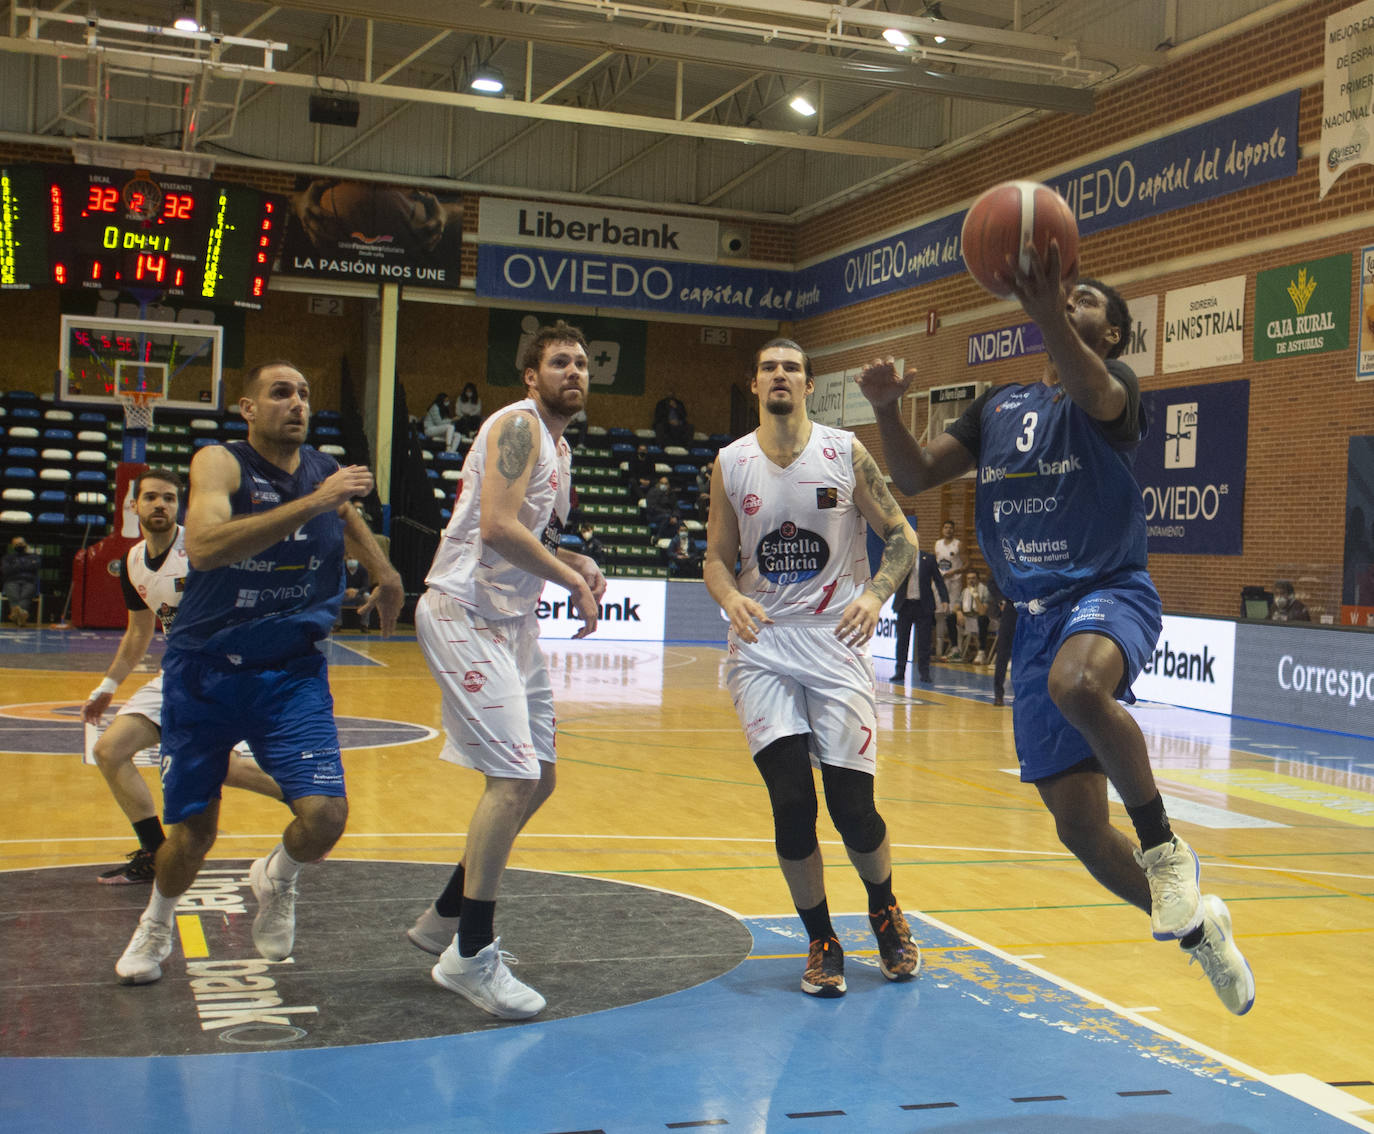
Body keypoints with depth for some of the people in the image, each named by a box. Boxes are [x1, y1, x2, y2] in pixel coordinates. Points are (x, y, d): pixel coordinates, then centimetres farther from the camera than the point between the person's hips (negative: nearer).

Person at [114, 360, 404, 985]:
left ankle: (276, 878, 21)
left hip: (292, 674, 3)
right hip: (204, 670, -3)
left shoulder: (326, 471, 0)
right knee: (192, 832, 5)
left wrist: (384, 571, 13)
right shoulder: (220, 464, -15)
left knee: (325, 815, -15)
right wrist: (314, 502, -39)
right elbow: (203, 547, -36)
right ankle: (156, 924, 39)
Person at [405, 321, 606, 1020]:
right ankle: (470, 957, -6)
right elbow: (496, 526, -24)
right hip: (465, 613, -10)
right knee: (513, 778, -15)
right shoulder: (518, 425, -11)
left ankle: (446, 918, 25)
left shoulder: (557, 446, 19)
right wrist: (573, 578, -16)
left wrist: (577, 563, 8)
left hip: (512, 620, 11)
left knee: (536, 779, 12)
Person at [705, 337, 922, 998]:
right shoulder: (730, 465, 4)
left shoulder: (846, 453, -1)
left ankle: (885, 912, 29)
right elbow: (717, 558, 10)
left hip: (836, 641, -1)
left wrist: (875, 594, -15)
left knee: (853, 806, -3)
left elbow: (901, 537, 3)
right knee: (792, 803, -8)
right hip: (762, 647, 1)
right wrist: (731, 598, -12)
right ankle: (821, 943, 14)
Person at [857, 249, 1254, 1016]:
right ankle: (1192, 924, 28)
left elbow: (1093, 391, -27)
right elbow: (915, 476, 9)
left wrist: (1049, 313, -48)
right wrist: (887, 409, -11)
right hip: (1038, 614, 6)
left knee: (1076, 682, -42)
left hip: (1110, 592, -5)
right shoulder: (999, 407, 16)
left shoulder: (1114, 384, -1)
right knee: (1079, 827, 4)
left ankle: (1163, 844, -22)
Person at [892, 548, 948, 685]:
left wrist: (944, 599, -4)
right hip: (905, 605, 1)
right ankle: (900, 671, 12)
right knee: (902, 639, 5)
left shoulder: (928, 558, 3)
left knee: (924, 641, 1)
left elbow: (938, 579, 4)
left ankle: (924, 672, 7)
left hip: (923, 605, -1)